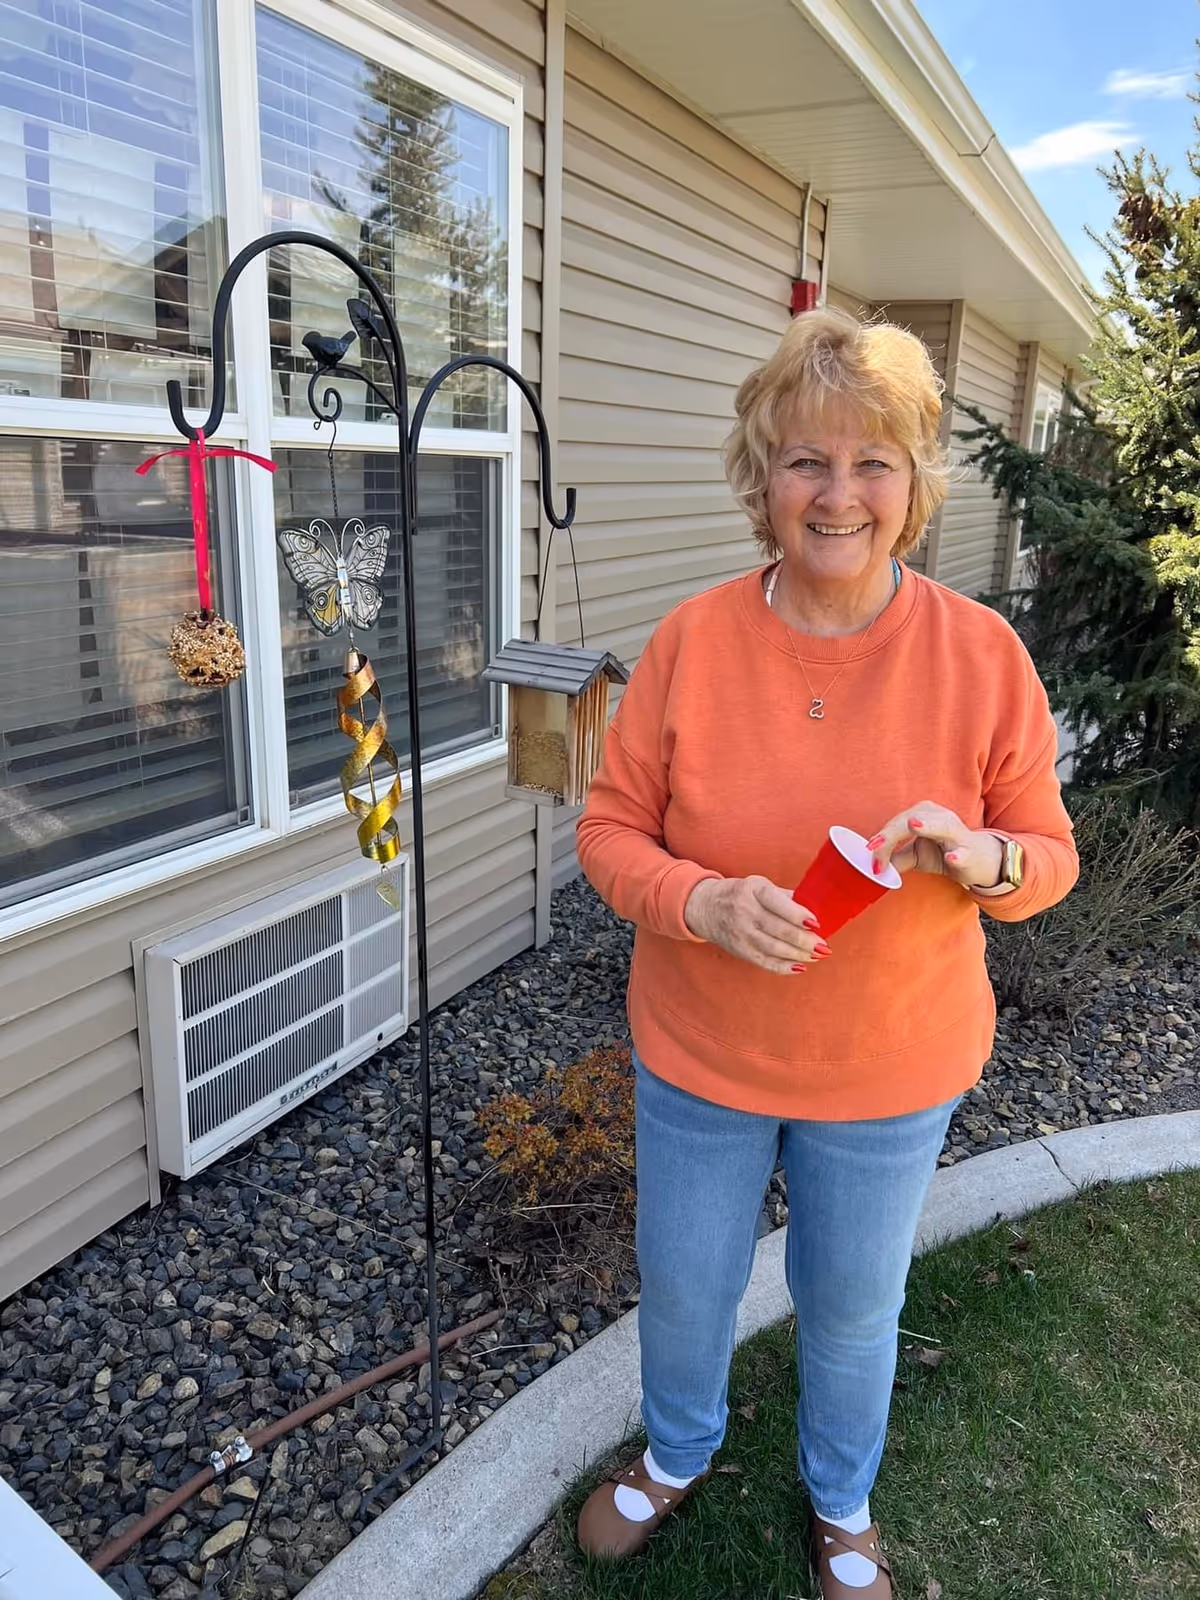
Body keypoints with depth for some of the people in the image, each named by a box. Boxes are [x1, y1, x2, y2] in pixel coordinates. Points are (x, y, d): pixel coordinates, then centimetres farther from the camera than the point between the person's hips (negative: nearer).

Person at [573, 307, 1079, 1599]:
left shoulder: (983, 654, -13)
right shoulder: (691, 640, -13)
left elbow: (1049, 858, -4)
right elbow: (611, 829, -8)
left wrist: (978, 855, -27)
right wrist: (706, 903, -26)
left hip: (890, 1071, 0)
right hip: (699, 1055, 1)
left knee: (852, 1309, 23)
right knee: (681, 1289, 23)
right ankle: (676, 1456, 58)